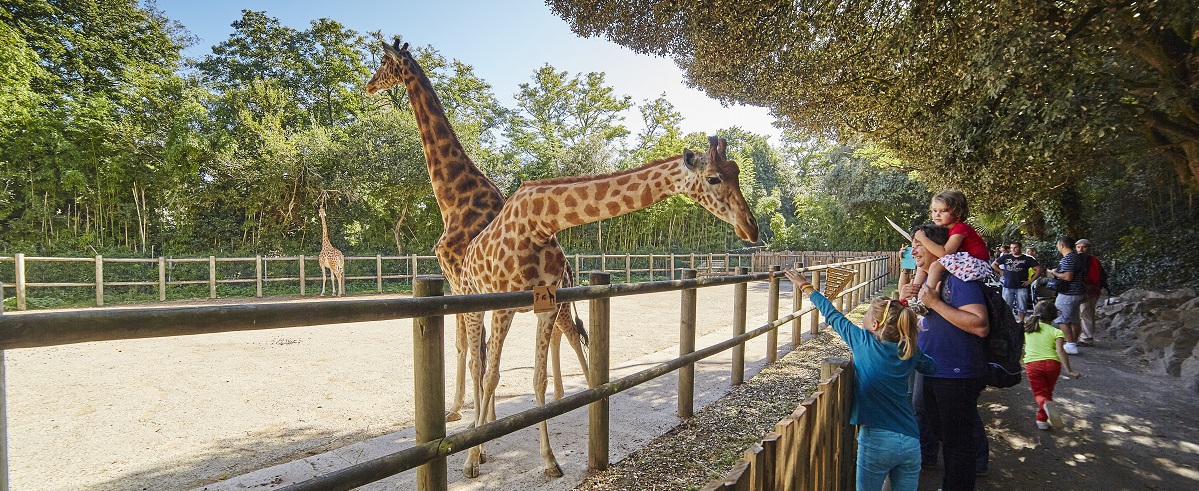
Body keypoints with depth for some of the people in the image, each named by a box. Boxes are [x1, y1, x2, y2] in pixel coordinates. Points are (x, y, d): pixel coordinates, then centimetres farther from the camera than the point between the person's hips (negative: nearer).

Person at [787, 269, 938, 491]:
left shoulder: (865, 344, -9)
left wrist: (807, 288, 14)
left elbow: (833, 315, 2)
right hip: (910, 442, 5)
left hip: (877, 440, -4)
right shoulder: (910, 352, 2)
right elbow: (931, 366, 25)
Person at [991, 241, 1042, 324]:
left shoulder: (1027, 259, 3)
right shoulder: (1006, 257, 7)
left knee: (1021, 307, 6)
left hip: (1021, 287, -1)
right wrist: (1001, 271, 5)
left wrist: (1030, 281, -4)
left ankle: (1022, 322, 18)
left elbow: (1038, 269, 1)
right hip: (1007, 286, 1)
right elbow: (993, 264, 16)